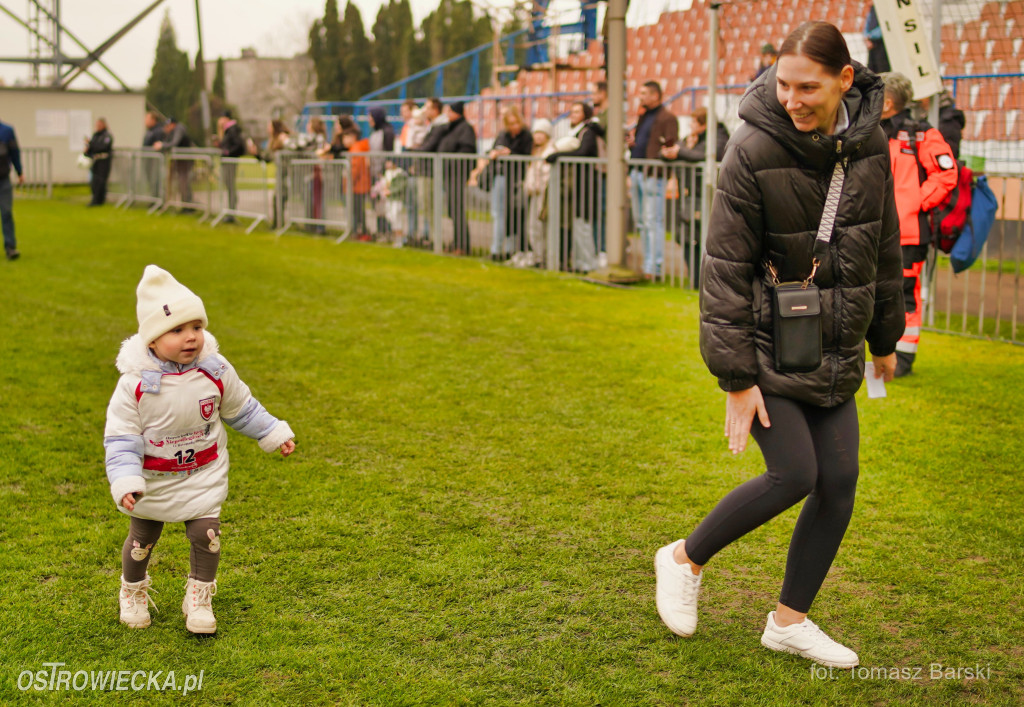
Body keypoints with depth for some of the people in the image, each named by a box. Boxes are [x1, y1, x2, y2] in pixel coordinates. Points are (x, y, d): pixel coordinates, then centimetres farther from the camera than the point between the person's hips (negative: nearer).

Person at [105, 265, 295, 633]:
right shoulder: (135, 384, -22)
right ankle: (133, 591, 44)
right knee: (141, 540, 15)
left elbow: (241, 408, 5)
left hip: (203, 475, 1)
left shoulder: (216, 371, -13)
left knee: (205, 535, -4)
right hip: (152, 480, -1)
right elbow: (121, 437, -18)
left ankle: (199, 598, 20)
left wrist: (274, 434, 9)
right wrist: (125, 482, -28)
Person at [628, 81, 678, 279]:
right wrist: (631, 142, 9)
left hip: (653, 175, -9)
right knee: (641, 222, 11)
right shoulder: (644, 116, 20)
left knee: (653, 222, -8)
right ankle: (648, 263, 17)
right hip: (637, 173, 9)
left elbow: (671, 147, -14)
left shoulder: (667, 117, -7)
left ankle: (654, 267, -7)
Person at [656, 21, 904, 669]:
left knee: (839, 482, 4)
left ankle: (790, 621, 20)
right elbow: (726, 270, -16)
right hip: (769, 343, -5)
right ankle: (686, 560, 14)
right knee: (795, 475, -10)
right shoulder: (754, 152, -18)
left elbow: (883, 246, 12)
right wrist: (737, 378, -17)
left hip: (835, 351, 6)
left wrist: (885, 337, 18)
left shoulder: (869, 143, -2)